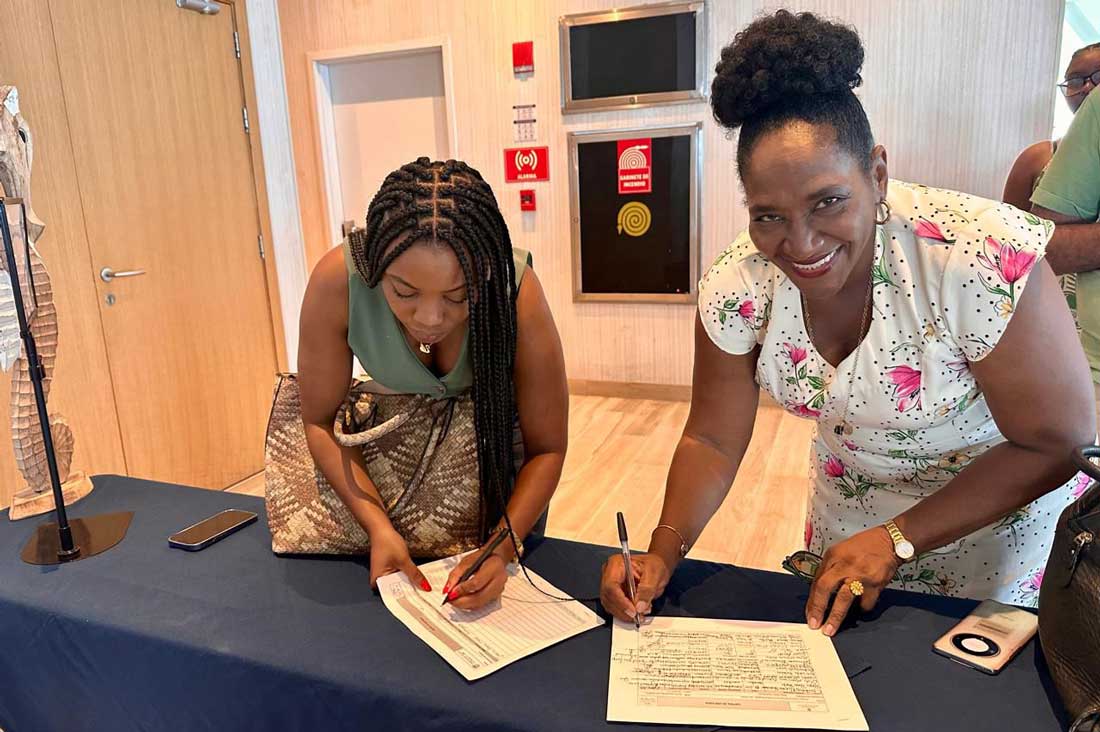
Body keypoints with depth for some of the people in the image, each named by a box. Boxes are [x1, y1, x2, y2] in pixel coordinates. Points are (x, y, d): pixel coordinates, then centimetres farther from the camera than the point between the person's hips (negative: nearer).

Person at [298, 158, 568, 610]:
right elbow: (319, 422, -20)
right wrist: (378, 526, -30)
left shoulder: (517, 294, -37)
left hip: (496, 441, -1)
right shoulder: (338, 280, -35)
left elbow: (546, 449, -23)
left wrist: (504, 547, -36)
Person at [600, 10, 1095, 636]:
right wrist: (662, 554, -27)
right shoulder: (737, 289, -22)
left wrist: (896, 539, -26)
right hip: (850, 512, 3)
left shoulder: (982, 258, -33)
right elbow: (712, 441, -12)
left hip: (1002, 514, -2)